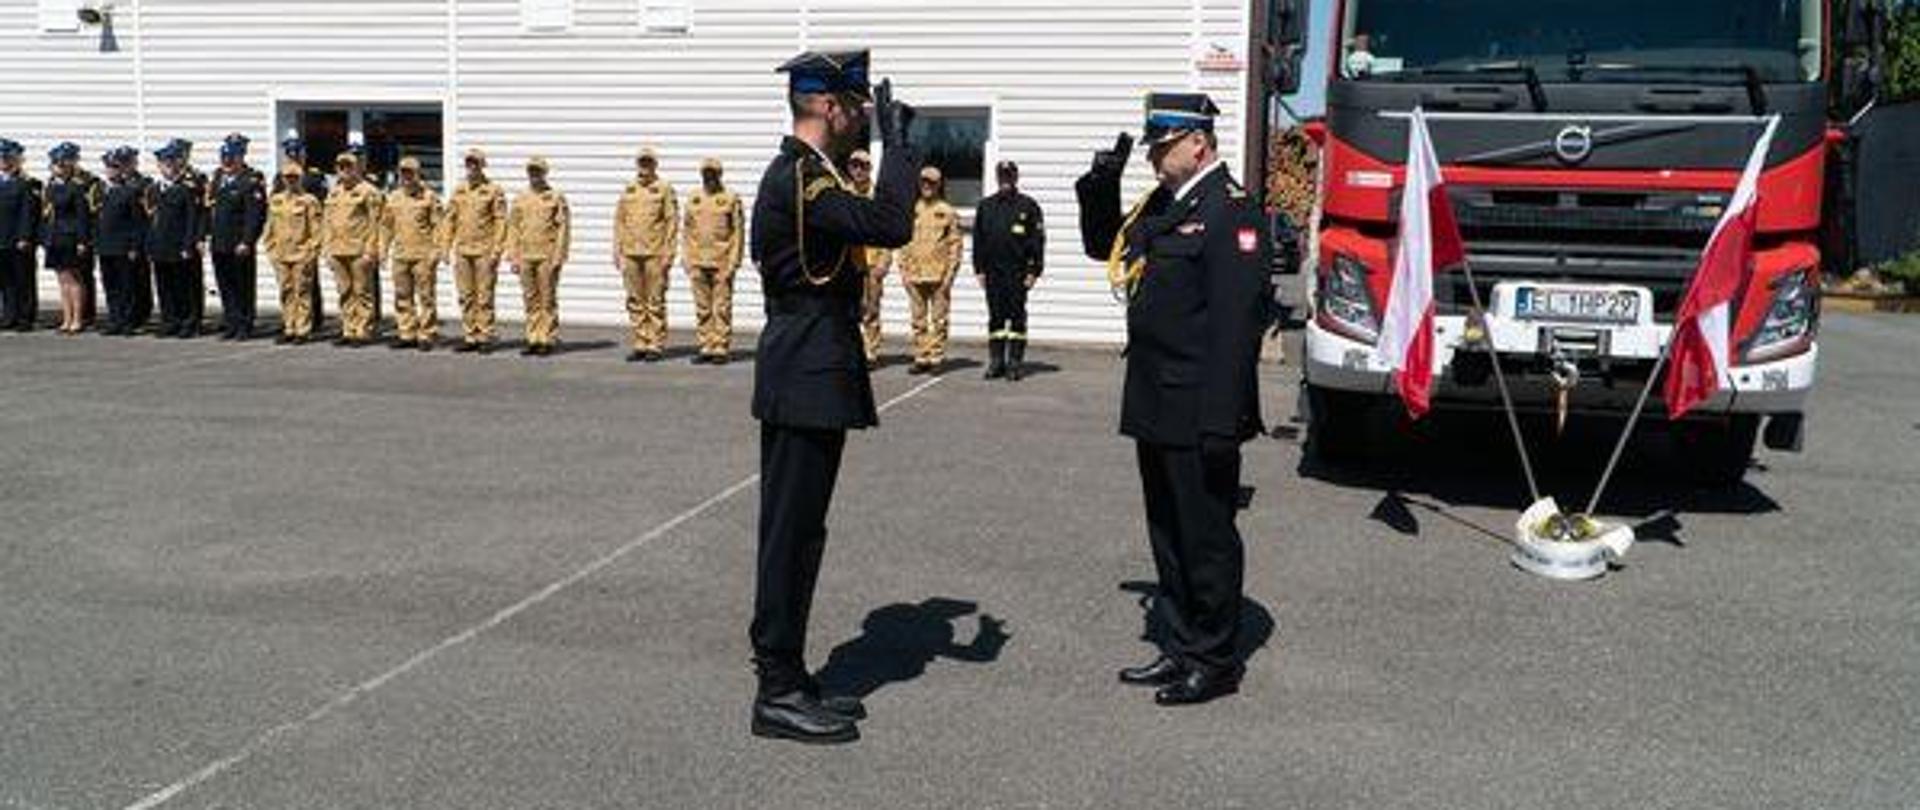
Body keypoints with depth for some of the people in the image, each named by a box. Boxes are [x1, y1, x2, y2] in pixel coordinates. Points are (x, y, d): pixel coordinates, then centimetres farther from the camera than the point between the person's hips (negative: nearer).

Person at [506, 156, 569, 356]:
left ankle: (548, 341, 4)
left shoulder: (556, 198, 0)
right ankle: (533, 340, 12)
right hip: (526, 257, 4)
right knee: (530, 300, 7)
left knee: (547, 300, -1)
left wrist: (557, 258, -10)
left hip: (547, 257, -4)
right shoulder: (520, 199, 12)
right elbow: (513, 229, 13)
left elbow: (564, 229, -4)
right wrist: (514, 257, 5)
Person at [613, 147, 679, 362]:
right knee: (635, 302, 6)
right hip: (630, 254, 5)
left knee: (655, 302, -2)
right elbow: (619, 221, 15)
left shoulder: (665, 190, 0)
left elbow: (672, 222, -4)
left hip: (655, 254, -4)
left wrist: (668, 253, -10)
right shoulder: (628, 190, 13)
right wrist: (617, 251, 8)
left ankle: (656, 346, 3)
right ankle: (640, 345, 12)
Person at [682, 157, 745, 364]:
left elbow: (738, 232, -3)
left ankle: (722, 349, 2)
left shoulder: (731, 199, -1)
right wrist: (687, 260, 7)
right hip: (698, 263, 5)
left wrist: (733, 262, -10)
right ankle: (706, 348, 13)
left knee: (722, 308, -3)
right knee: (702, 308, 7)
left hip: (722, 263, -4)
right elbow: (687, 231, 15)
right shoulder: (693, 200, 13)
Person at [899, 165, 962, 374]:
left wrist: (949, 273, -7)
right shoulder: (912, 211, 11)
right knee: (918, 319, 6)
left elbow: (955, 244, 0)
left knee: (939, 318, -1)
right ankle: (921, 358, 11)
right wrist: (903, 269, 7)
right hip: (915, 273, 4)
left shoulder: (947, 212, 1)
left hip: (939, 275, -4)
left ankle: (937, 357, 4)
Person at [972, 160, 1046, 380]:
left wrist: (1033, 271, -7)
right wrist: (979, 269, 6)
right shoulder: (985, 206, 11)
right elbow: (978, 240, 13)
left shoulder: (1028, 206, 2)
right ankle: (996, 362, 13)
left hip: (1018, 272, -3)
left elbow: (1037, 240, -1)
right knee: (995, 316, 7)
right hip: (993, 273, 3)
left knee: (1017, 316, 0)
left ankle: (1015, 362, 5)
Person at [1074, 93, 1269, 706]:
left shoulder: (1230, 211, -15)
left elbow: (1235, 322, -21)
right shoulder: (1162, 205, 13)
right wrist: (1101, 187, 10)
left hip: (1197, 415, -9)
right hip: (1155, 408, 9)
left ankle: (1215, 662, 17)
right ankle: (1182, 648, 29)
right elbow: (1104, 247, 28)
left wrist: (1220, 421, -24)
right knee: (1168, 535, 16)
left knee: (1206, 537, 3)